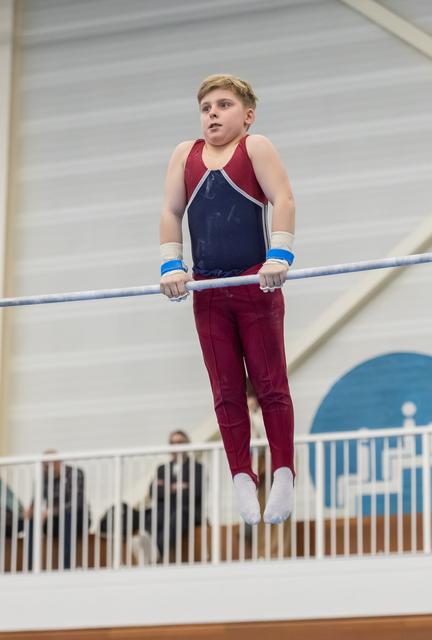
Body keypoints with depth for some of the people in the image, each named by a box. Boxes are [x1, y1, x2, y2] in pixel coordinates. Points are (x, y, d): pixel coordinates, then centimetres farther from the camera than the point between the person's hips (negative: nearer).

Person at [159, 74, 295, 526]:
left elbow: (283, 200, -11)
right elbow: (171, 212, 6)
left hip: (256, 284, -3)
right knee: (226, 390, 4)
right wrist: (171, 266, -5)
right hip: (208, 291, 3)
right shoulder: (185, 154, 10)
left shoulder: (255, 148, -1)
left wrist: (279, 256, -22)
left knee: (270, 382, 3)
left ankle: (283, 474, 9)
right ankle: (241, 480, 9)